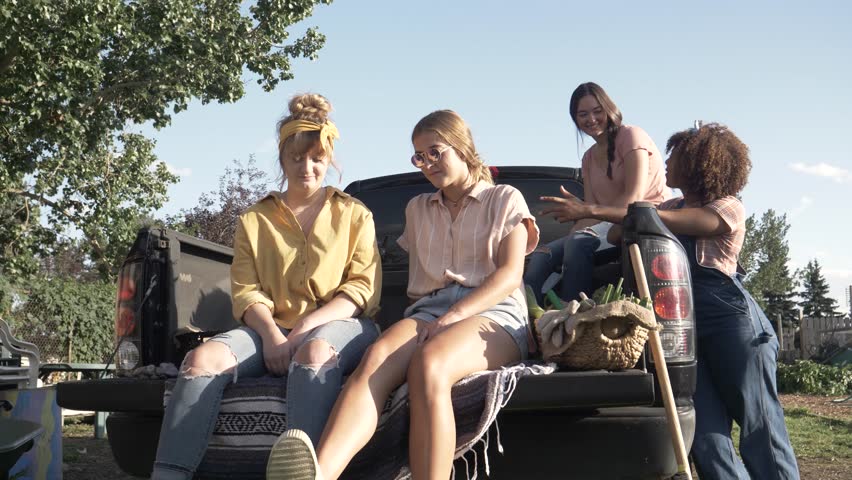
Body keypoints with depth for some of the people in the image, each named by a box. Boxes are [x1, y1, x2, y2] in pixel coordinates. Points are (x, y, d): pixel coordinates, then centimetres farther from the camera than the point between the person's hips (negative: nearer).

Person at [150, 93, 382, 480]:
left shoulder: (354, 215, 15)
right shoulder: (254, 220, 20)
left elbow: (364, 289, 3)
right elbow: (246, 291, 7)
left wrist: (306, 327, -13)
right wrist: (271, 334, -16)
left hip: (340, 325, -2)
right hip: (272, 329, 3)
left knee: (314, 353, -40)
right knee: (204, 358, -28)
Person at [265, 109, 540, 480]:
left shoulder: (505, 199, 14)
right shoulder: (418, 209, 29)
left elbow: (510, 275, -1)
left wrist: (453, 317, -16)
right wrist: (415, 324, 11)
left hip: (493, 311, -3)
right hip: (429, 309, 3)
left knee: (427, 364, -39)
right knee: (377, 357, -35)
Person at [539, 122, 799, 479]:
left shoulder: (729, 209, -3)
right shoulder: (675, 206, 21)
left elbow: (658, 221, -14)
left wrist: (590, 211, -16)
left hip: (732, 322, -6)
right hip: (686, 327, 6)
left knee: (759, 425, -5)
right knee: (705, 433, -6)